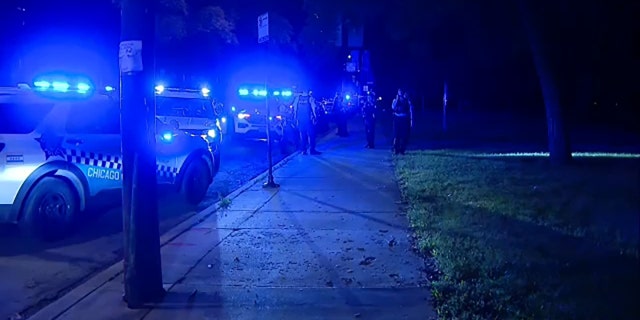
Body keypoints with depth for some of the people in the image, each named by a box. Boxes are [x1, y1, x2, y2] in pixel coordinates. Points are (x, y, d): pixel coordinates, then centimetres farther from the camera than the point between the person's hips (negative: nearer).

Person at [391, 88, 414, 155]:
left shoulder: (407, 101, 4)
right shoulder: (395, 100, 8)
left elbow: (411, 110, 1)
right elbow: (393, 108, -9)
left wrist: (411, 120, -6)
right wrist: (397, 99, -10)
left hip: (405, 119, 0)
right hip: (397, 119, 0)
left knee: (404, 135, -2)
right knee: (396, 135, -4)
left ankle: (402, 150, 5)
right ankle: (396, 150, 0)